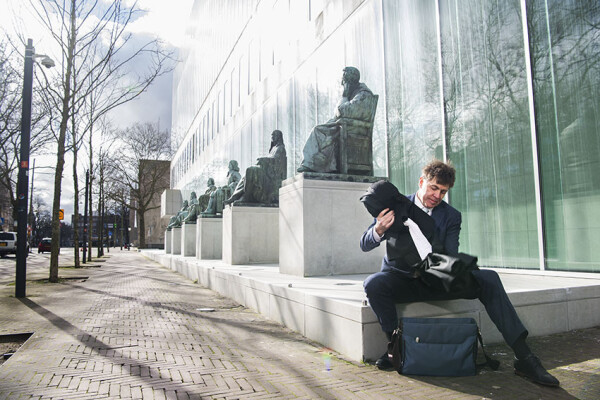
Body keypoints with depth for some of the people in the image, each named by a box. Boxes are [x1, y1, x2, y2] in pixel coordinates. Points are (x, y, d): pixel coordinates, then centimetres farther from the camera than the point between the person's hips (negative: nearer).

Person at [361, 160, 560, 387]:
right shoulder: (396, 206, -3)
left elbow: (452, 258, -3)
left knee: (488, 279, -19)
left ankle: (523, 357, -13)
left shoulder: (451, 216, 5)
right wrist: (379, 230, -30)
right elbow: (365, 245, -6)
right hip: (401, 280, -2)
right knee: (374, 283, -35)